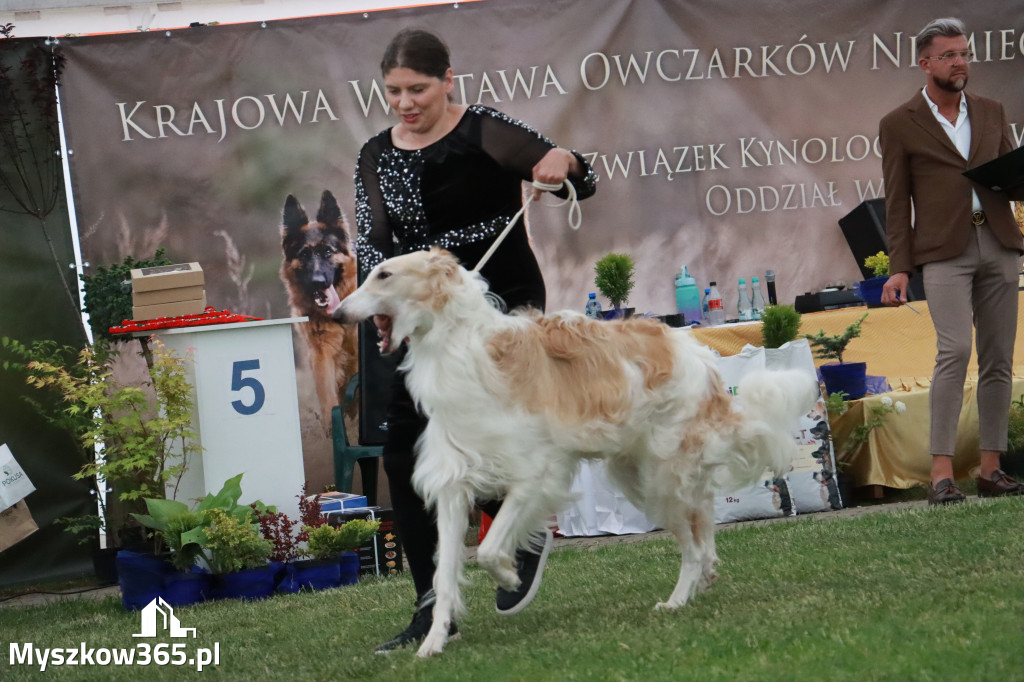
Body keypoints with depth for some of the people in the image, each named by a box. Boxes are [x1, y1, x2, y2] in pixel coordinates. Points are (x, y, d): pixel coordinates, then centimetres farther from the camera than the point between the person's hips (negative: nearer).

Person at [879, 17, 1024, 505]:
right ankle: (942, 474, -18)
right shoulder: (899, 125, 6)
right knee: (955, 349, -19)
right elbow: (897, 203, 5)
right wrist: (899, 268, -3)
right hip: (944, 249, -4)